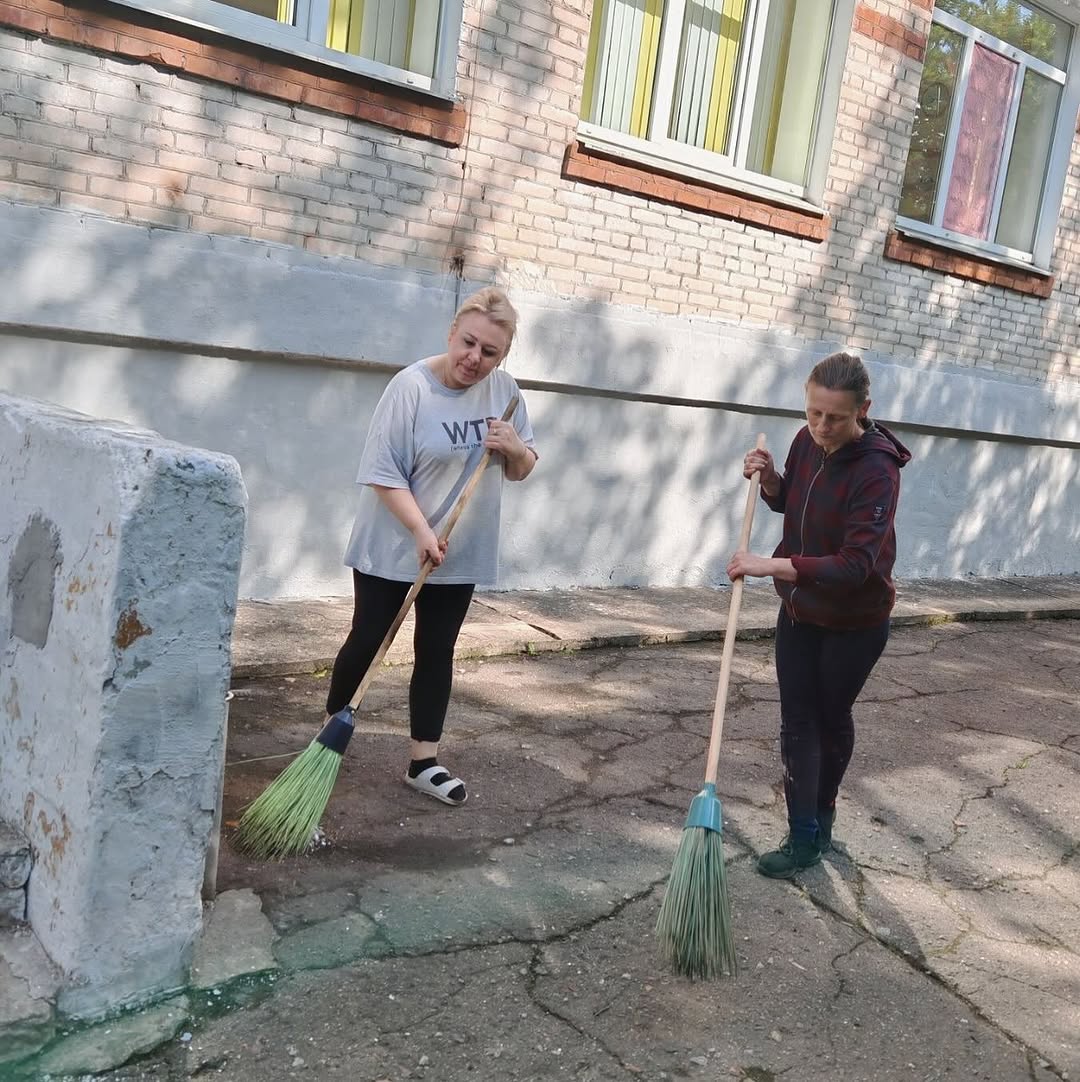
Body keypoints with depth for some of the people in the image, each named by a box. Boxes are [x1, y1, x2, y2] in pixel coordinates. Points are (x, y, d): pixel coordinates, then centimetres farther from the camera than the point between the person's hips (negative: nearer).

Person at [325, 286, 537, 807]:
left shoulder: (504, 389, -2)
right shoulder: (411, 385, -18)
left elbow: (522, 472, 7)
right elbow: (382, 472, -19)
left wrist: (515, 448, -15)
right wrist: (421, 532, -28)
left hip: (461, 554, 5)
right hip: (392, 548, -4)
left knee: (437, 651, 10)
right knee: (367, 642, 7)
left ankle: (423, 761, 19)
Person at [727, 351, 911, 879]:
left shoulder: (876, 469, -28)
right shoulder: (807, 442, -7)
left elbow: (855, 564, -34)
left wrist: (771, 566, -38)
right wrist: (768, 478, -8)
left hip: (854, 622, -5)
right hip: (799, 610, 5)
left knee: (831, 718, 15)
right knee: (796, 721, 4)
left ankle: (822, 812, 38)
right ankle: (805, 836, 13)